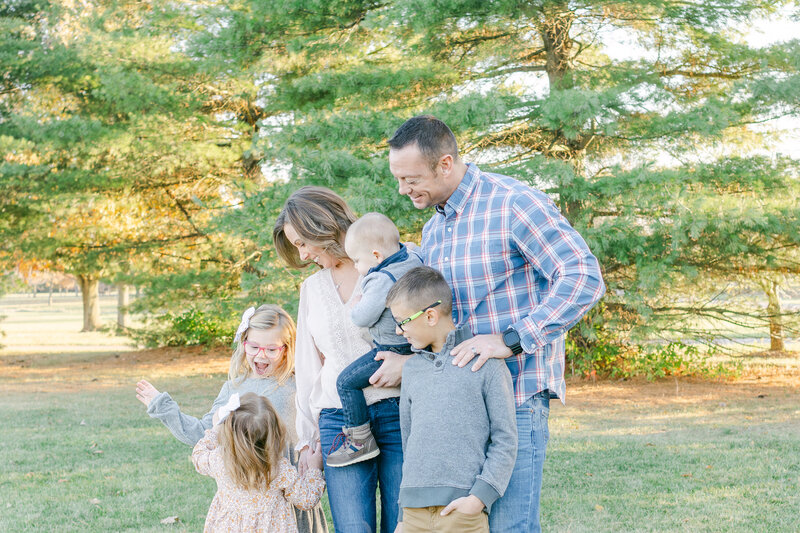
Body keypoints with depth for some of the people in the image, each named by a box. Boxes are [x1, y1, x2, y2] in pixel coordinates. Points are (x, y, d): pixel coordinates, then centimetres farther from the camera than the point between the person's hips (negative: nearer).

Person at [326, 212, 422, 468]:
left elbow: (363, 317, -22)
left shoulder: (381, 280, -24)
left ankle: (360, 440, -4)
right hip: (418, 341, 10)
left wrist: (355, 306, 0)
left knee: (347, 381, -6)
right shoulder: (413, 260, 1)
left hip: (392, 350, -10)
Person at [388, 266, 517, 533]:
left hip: (463, 507, -5)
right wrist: (405, 511, 16)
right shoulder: (411, 369, 15)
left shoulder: (485, 364, -2)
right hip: (415, 509, 5)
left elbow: (505, 441, -3)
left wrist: (480, 496, -12)